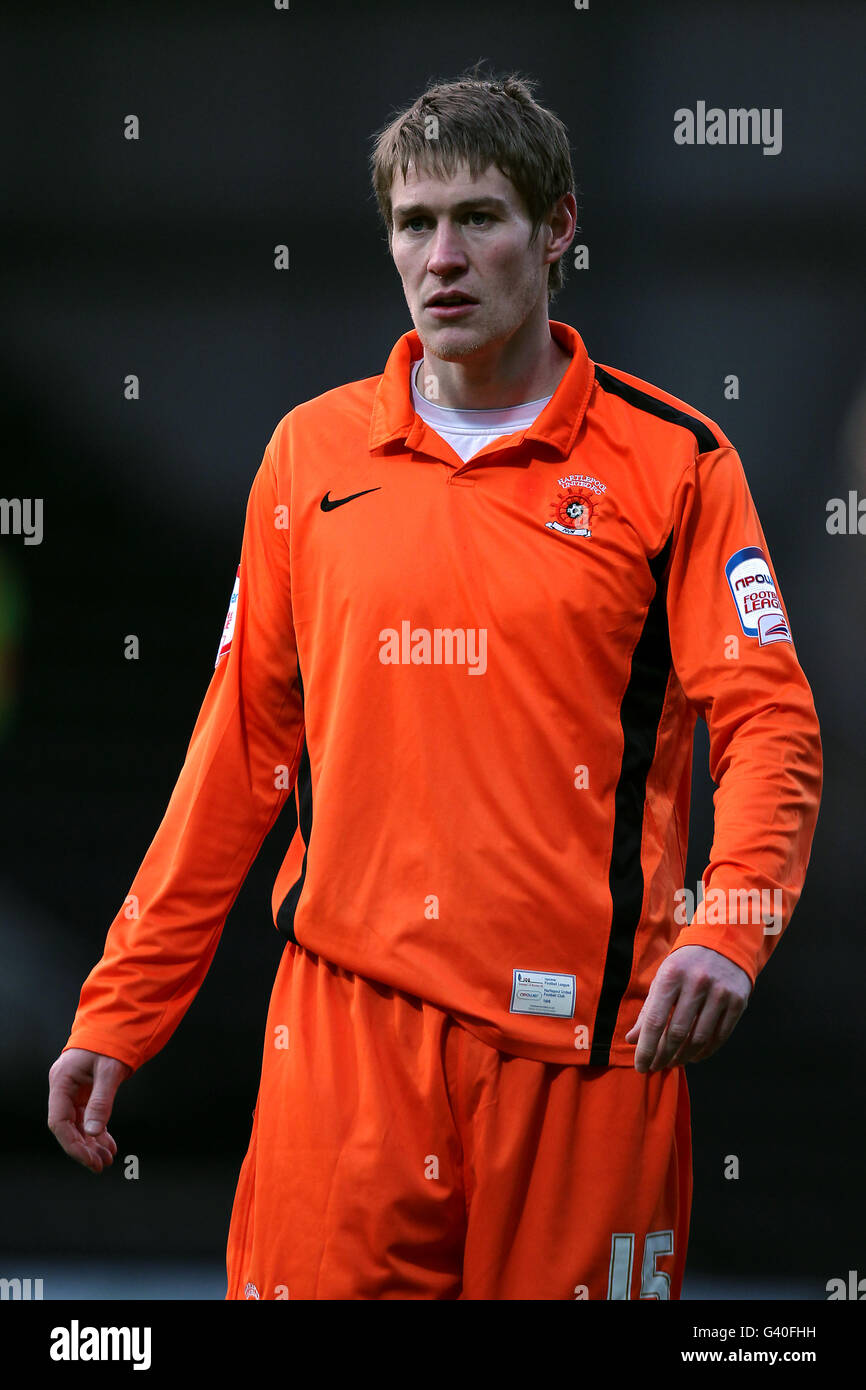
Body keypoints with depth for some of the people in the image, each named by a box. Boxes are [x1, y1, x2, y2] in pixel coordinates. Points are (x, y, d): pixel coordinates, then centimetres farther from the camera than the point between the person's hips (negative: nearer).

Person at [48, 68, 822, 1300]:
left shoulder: (671, 460, 2)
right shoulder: (313, 452, 10)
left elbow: (769, 725, -4)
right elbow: (239, 752, 13)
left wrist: (728, 929, -23)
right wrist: (118, 1013, 10)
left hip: (581, 1027, -2)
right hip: (345, 1018, 2)